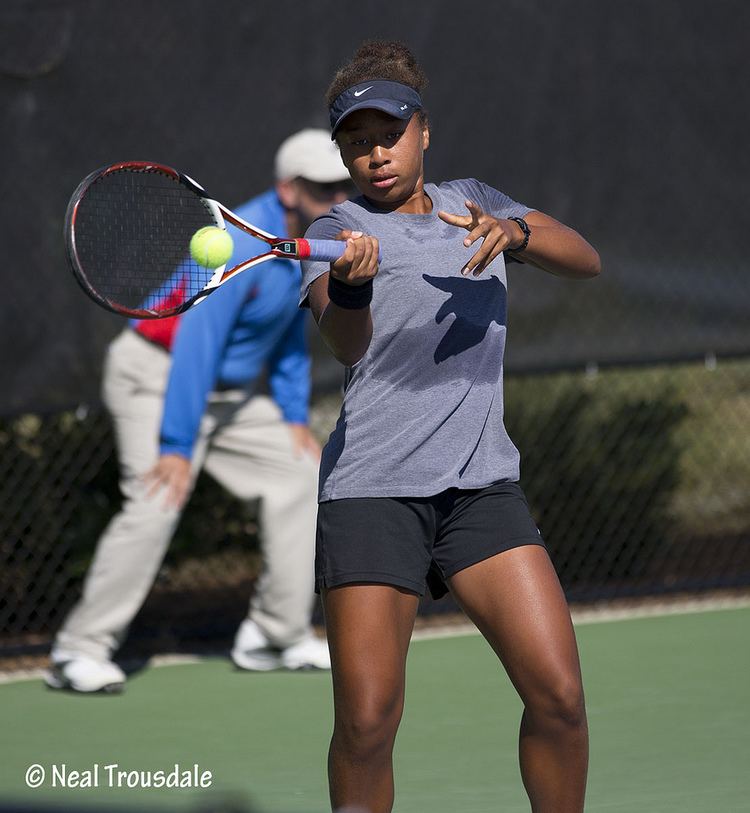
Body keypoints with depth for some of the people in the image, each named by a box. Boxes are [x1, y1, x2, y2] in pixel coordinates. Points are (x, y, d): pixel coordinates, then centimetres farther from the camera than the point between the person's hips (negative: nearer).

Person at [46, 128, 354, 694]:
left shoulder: (306, 244, 2)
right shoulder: (241, 248, -27)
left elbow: (289, 337, 16)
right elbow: (197, 346, -30)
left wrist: (294, 418, 10)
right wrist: (177, 446, -31)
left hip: (224, 391, 9)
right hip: (155, 376, -9)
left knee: (300, 473, 3)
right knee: (157, 502, -24)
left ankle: (277, 635, 10)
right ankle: (80, 651, -18)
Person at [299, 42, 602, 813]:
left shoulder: (470, 201, 15)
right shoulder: (336, 229, 2)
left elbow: (585, 259, 7)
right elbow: (347, 344, -17)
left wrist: (515, 233, -13)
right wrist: (350, 283, -40)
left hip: (482, 481, 3)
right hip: (372, 489, -3)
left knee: (558, 697, -9)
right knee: (366, 723, -12)